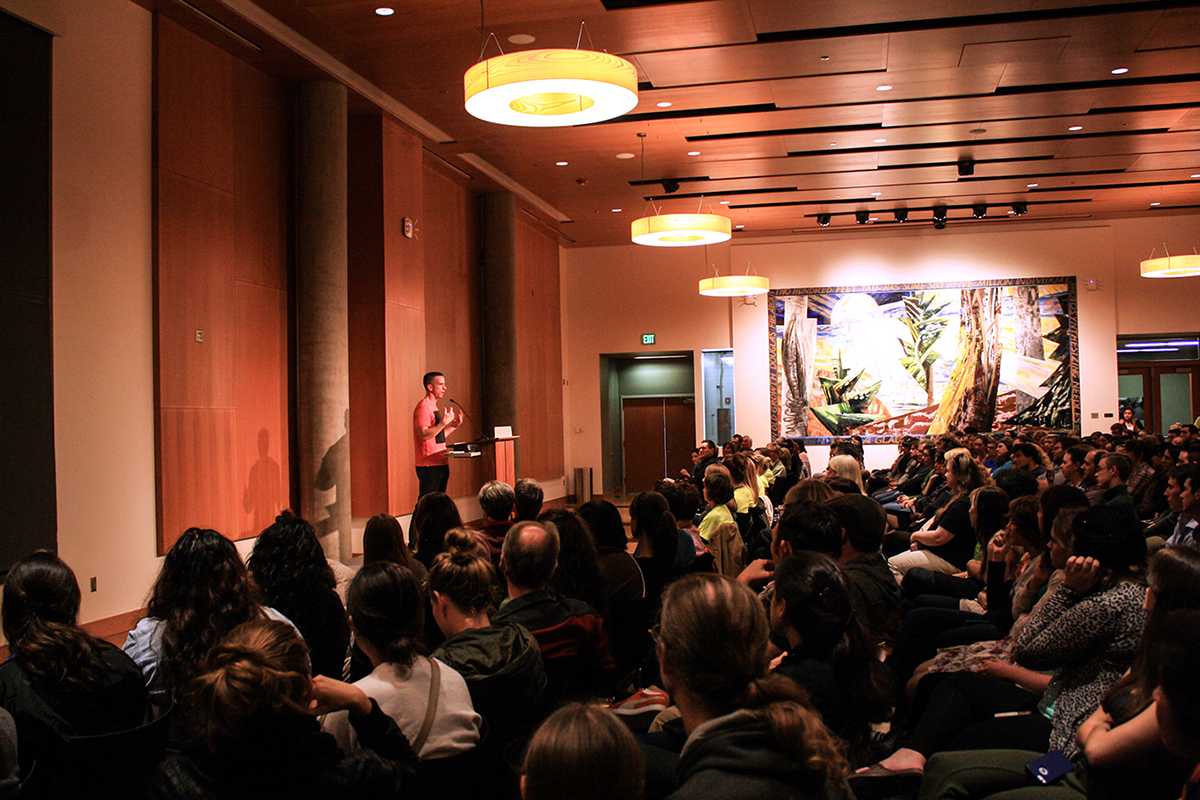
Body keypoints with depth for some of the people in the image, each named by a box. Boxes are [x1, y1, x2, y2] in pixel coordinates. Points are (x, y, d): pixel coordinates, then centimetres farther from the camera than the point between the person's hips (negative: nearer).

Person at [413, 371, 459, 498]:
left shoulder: (434, 407, 18)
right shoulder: (423, 407, -11)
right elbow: (424, 435, -22)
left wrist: (453, 426, 12)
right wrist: (444, 423, -24)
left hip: (440, 463, 10)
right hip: (429, 465, -10)